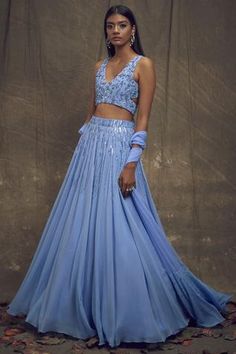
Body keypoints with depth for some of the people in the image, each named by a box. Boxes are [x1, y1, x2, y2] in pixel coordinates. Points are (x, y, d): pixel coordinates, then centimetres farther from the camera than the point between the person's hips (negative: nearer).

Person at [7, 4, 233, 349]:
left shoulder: (144, 64, -2)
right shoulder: (100, 66, 17)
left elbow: (143, 119, -9)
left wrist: (131, 163, -18)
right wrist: (82, 150, 13)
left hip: (120, 147, -7)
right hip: (90, 146, 7)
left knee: (118, 228, -7)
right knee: (82, 224, 8)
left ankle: (126, 312, 7)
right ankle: (85, 305, 23)